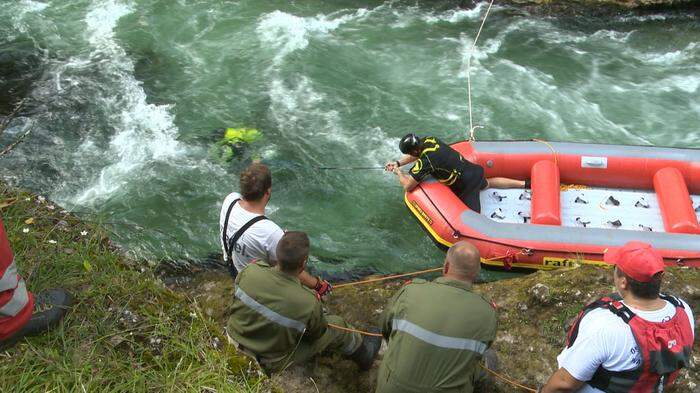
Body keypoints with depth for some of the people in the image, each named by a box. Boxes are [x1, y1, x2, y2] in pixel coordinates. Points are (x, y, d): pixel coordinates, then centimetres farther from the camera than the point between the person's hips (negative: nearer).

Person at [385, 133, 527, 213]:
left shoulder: (424, 162, -26)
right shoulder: (428, 140, -3)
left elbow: (408, 186, -20)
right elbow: (416, 155, 19)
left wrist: (398, 172, -2)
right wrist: (397, 163, 12)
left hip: (466, 185, -9)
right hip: (474, 170, 9)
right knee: (487, 183, 39)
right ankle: (524, 183, 39)